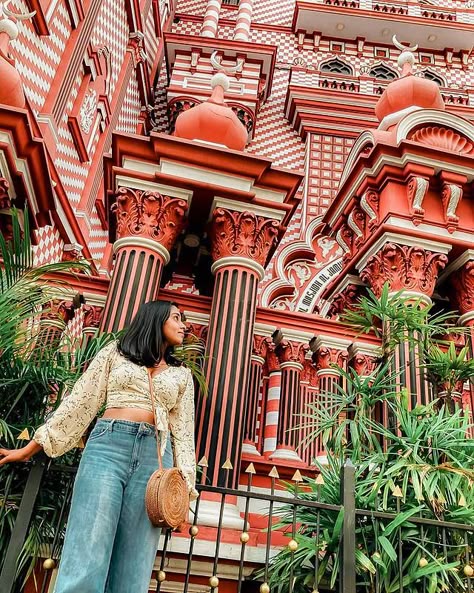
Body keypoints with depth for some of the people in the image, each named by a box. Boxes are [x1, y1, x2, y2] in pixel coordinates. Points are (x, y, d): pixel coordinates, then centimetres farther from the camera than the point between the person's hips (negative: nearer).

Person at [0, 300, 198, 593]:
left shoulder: (182, 374, 20)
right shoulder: (115, 352, 13)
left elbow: (184, 433, 14)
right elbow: (80, 402, 11)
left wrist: (183, 487, 3)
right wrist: (30, 448, 9)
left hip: (155, 457, 2)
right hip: (107, 447, -2)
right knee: (85, 563, -11)